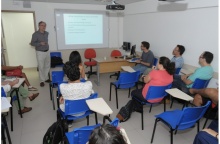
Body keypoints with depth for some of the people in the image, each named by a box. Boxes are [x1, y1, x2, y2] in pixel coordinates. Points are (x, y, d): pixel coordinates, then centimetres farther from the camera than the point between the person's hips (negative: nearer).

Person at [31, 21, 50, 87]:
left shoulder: (46, 33, 8)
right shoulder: (35, 34, -10)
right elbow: (32, 43, -9)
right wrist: (40, 43, -20)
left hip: (47, 51, 6)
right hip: (40, 52, -6)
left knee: (47, 66, 11)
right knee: (41, 67, -1)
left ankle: (46, 78, 25)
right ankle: (42, 80, 9)